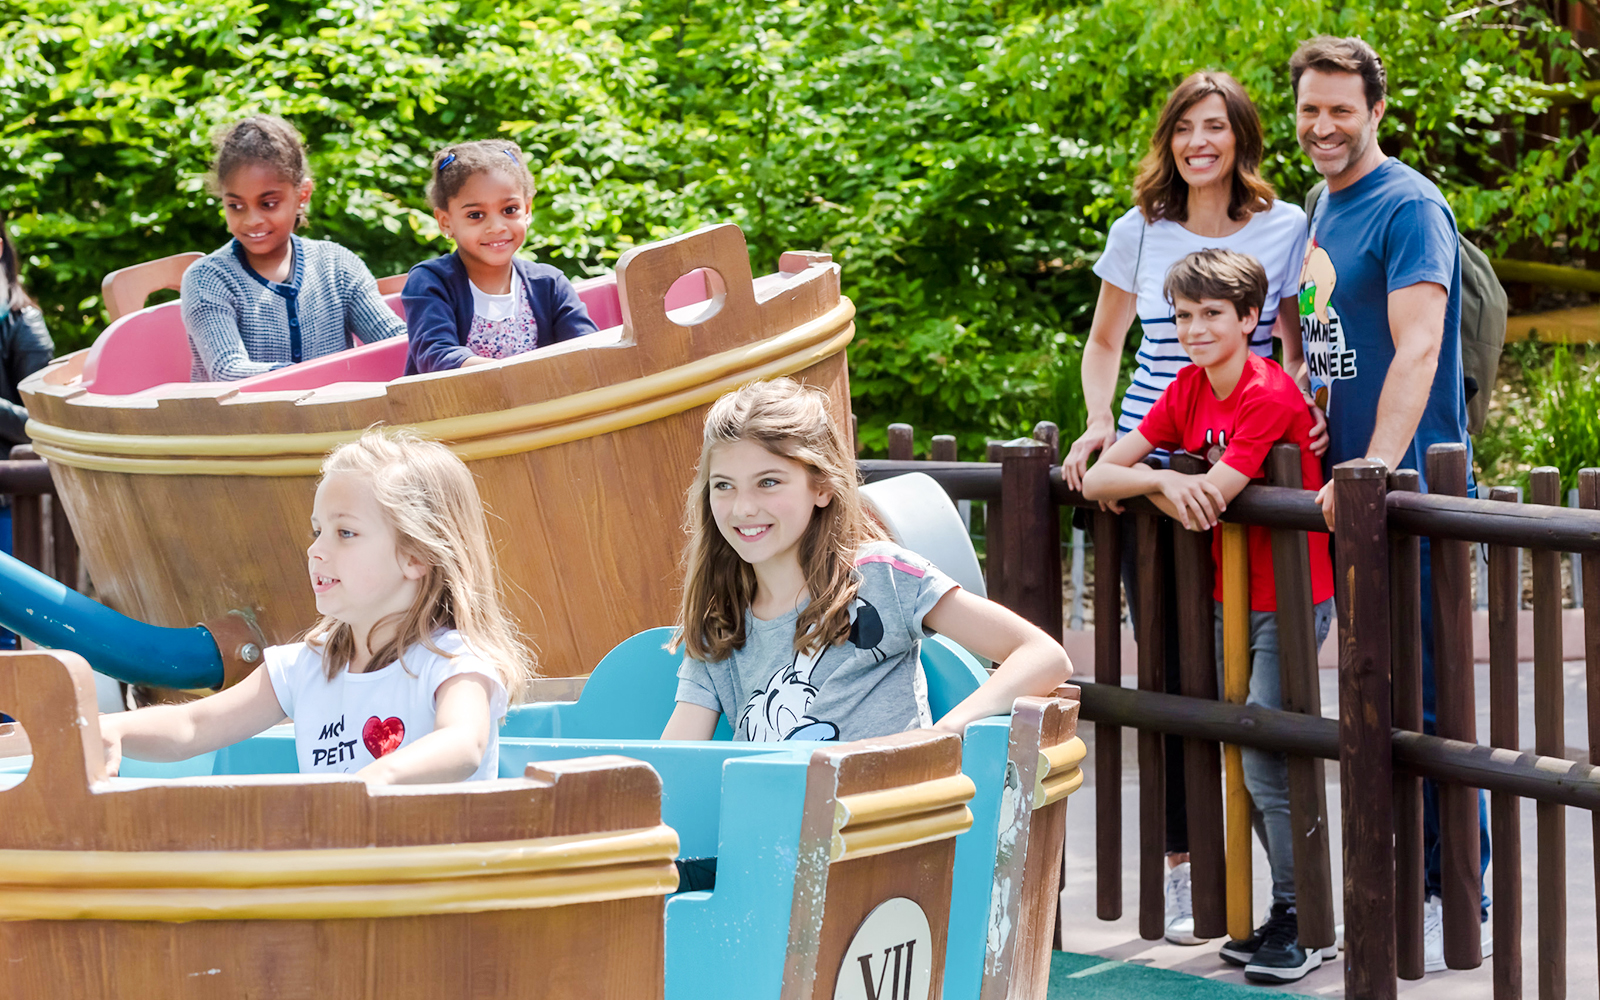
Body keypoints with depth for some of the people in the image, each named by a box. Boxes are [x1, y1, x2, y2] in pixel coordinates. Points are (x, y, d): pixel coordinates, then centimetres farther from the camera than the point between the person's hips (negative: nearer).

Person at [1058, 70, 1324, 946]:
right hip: (1151, 471, 1)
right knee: (1171, 670, 1)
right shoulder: (1139, 233, 6)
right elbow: (1104, 341, 18)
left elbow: (1300, 343, 9)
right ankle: (1181, 868, 8)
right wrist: (1099, 424, 2)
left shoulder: (1287, 230, 4)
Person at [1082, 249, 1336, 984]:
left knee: (1266, 762, -10)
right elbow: (1097, 478, -3)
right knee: (1245, 762, 11)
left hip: (1289, 601, -8)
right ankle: (1286, 912, 21)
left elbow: (1207, 500, -26)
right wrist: (1163, 481, -21)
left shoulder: (1269, 395, -19)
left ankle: (1300, 925, 2)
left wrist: (1141, 485, -10)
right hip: (1229, 599, 8)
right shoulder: (1190, 389, 3)